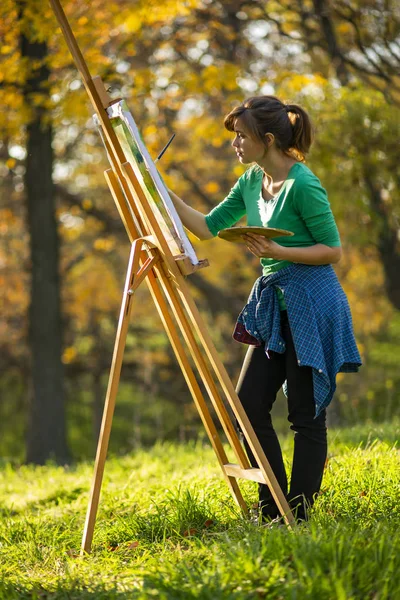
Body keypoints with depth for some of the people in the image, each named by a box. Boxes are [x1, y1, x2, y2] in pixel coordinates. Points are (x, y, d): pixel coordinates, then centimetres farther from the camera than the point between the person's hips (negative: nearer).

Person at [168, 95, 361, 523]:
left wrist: (278, 251, -22)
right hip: (274, 303, 9)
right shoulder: (251, 181, 9)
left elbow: (333, 249, -13)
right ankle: (271, 508, 16)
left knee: (306, 414, -1)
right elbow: (208, 227, 12)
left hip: (311, 305, -9)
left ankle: (297, 517, 7)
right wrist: (164, 194, 4)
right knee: (249, 404, 6)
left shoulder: (302, 185, -16)